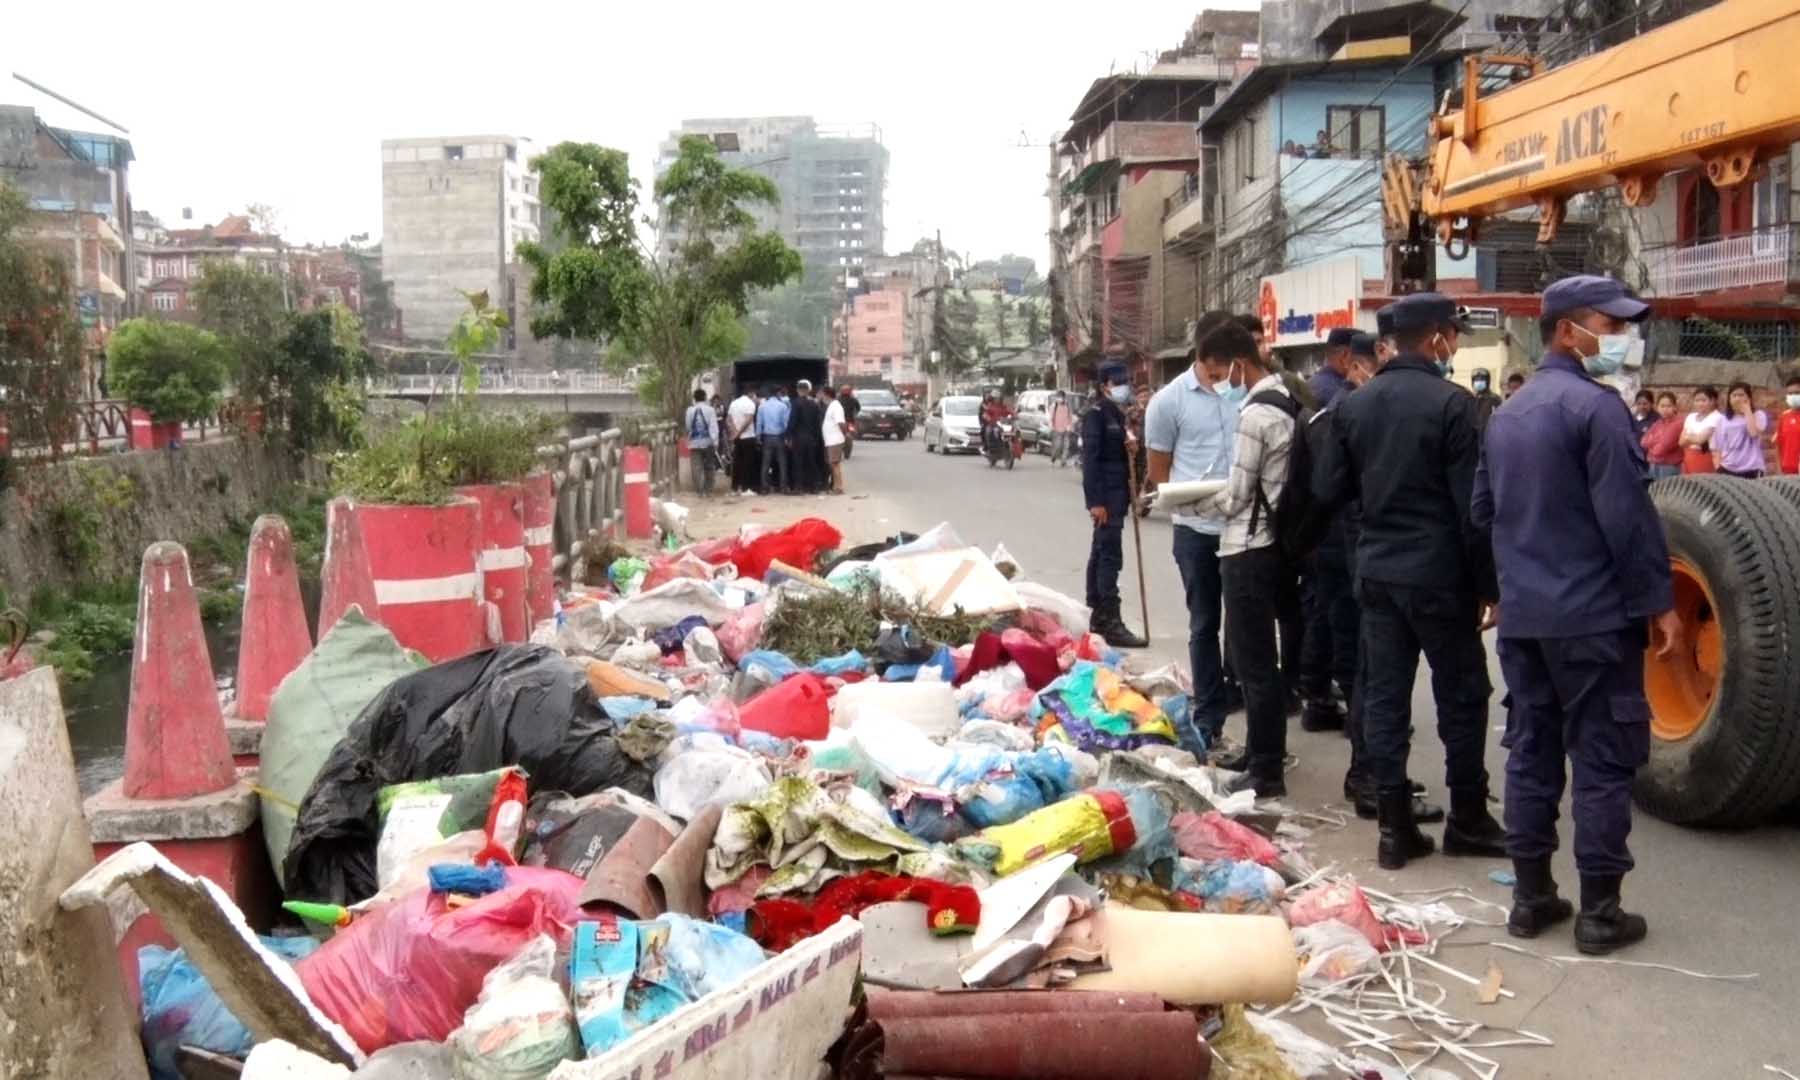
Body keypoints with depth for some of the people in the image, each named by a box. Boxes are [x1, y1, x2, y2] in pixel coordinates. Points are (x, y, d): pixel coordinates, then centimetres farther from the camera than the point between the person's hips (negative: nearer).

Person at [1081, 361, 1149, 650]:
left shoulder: (1120, 415, 15)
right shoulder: (1097, 414, -11)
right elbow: (1090, 458, -17)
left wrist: (1132, 447, -1)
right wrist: (1095, 501, -23)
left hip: (1118, 493, 9)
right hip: (1105, 495, -9)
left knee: (1101, 553, 13)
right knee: (1111, 556, -12)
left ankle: (1099, 617, 20)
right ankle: (1111, 624, -13)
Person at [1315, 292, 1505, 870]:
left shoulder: (1353, 405, 5)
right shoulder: (1450, 403, -12)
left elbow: (1328, 488, 5)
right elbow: (1471, 503, -13)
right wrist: (1489, 584, -7)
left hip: (1377, 573, 5)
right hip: (1439, 576, -5)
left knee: (1384, 696, 7)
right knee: (1461, 696, 9)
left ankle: (1395, 827, 11)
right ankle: (1467, 819, 19)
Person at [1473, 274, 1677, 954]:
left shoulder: (1507, 413, 12)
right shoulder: (1596, 406, -13)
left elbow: (1483, 510, 18)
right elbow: (1627, 517, -17)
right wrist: (1657, 602, -10)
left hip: (1521, 617, 8)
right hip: (1593, 618, -7)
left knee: (1530, 754, 12)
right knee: (1603, 762, 1)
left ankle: (1531, 897, 19)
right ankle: (1600, 912, 7)